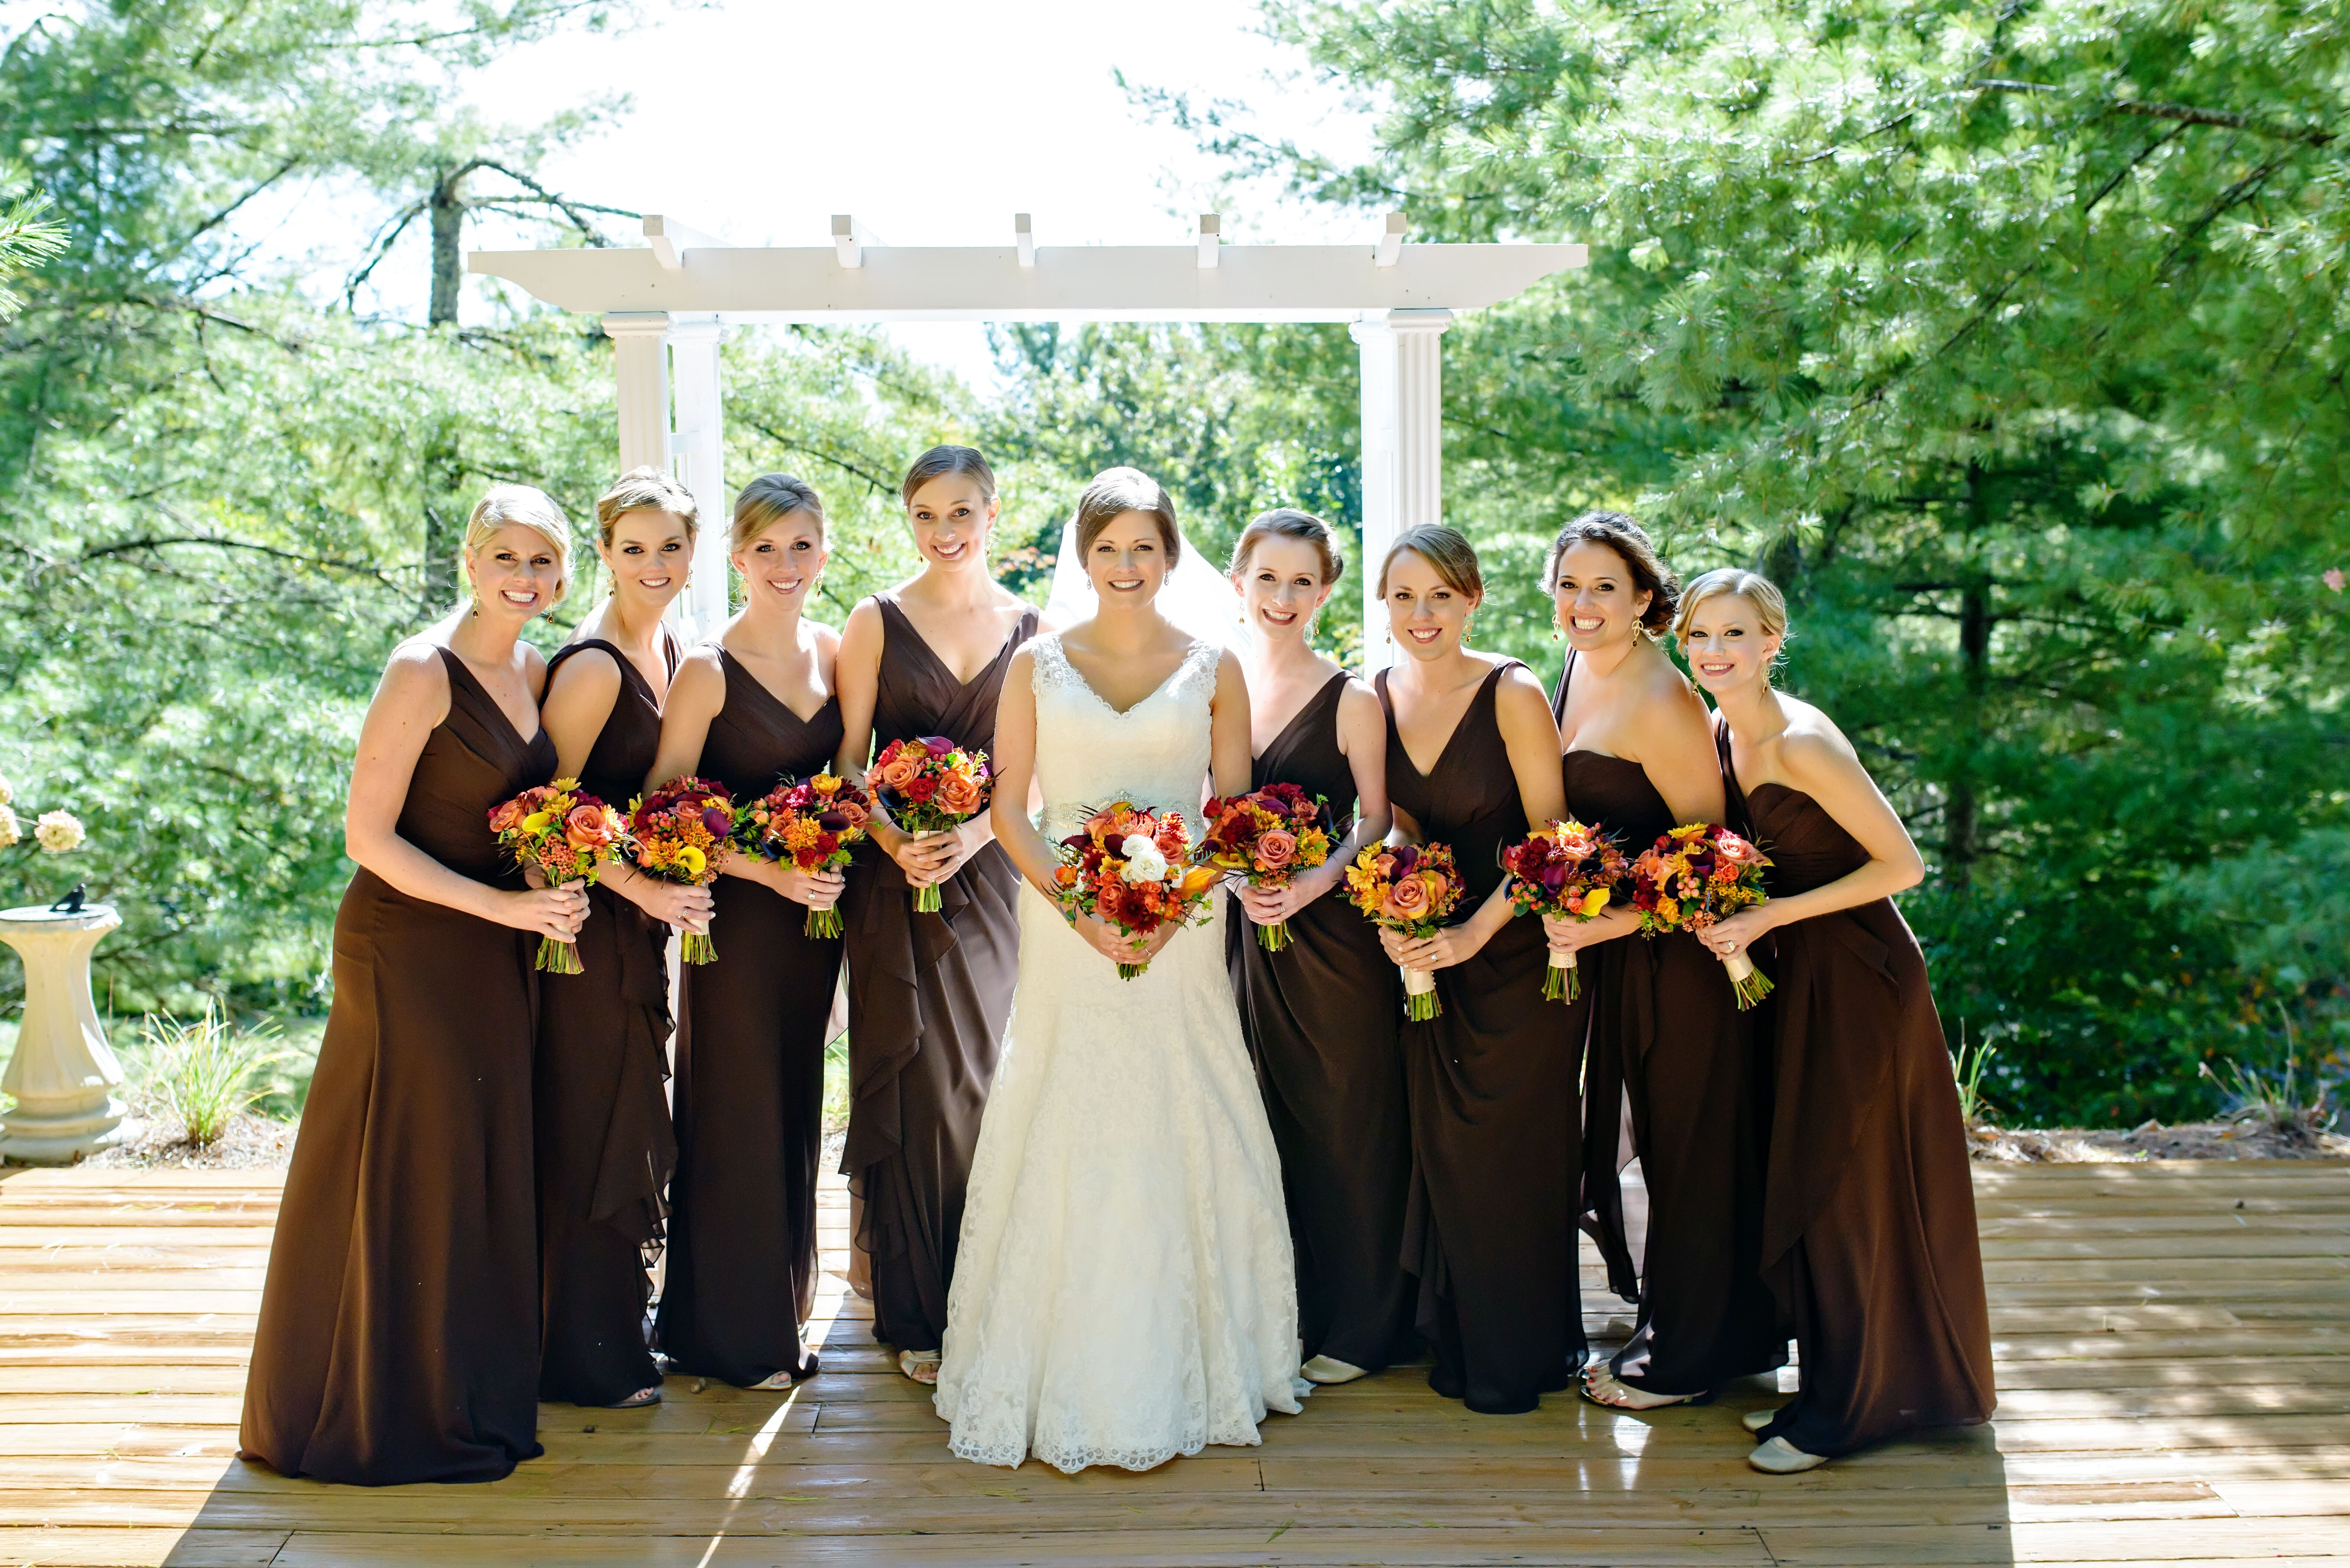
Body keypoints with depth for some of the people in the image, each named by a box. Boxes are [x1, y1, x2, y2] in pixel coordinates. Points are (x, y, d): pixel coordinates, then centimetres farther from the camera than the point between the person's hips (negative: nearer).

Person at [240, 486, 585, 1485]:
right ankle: (390, 1404, 19)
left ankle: (470, 1384, 29)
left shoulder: (534, 673, 8)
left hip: (493, 953, 7)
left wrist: (555, 902, 3)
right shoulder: (424, 672, -14)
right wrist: (502, 905, -20)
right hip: (408, 948, -7)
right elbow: (367, 836, -17)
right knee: (408, 1168, 2)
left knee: (483, 1162, 14)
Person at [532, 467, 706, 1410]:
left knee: (628, 1119, 19)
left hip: (640, 915, 9)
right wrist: (641, 888, -24)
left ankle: (619, 1317, 35)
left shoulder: (667, 647, 9)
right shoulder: (593, 665, -18)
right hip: (589, 921, -9)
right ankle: (588, 1356, 16)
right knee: (590, 1128, 2)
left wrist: (662, 889, 10)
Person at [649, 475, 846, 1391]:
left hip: (816, 913, 5)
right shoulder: (708, 670, -11)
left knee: (796, 1110, 14)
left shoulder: (835, 652, 6)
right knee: (736, 1112, 4)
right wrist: (771, 871, -21)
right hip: (739, 920, -5)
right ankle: (732, 1333, 21)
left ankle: (781, 1308, 32)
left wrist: (838, 870, 2)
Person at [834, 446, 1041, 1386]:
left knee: (988, 1078, 4)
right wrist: (893, 840, -17)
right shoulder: (877, 622, 4)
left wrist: (972, 835, -11)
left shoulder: (1029, 629, 8)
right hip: (896, 883, -1)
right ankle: (916, 1314, 10)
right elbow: (849, 760, 0)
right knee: (909, 1086, 0)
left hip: (993, 876, 2)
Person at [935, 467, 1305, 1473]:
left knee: (1180, 1142, 4)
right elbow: (1008, 807, 2)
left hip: (1182, 936, 0)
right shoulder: (1038, 664, 5)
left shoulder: (1212, 667, 5)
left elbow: (1236, 812, 4)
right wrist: (1082, 908, -12)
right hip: (1065, 931, 0)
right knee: (1064, 1145, 2)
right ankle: (1064, 1380, 16)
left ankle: (1180, 1374, 20)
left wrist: (1173, 909, -11)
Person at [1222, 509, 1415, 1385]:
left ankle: (1354, 1323, 21)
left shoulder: (1350, 701, -4)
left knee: (1341, 1124, 5)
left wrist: (1315, 880, -20)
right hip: (1235, 928, 4)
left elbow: (1378, 820, -4)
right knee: (1255, 1123, 11)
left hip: (1330, 935, -4)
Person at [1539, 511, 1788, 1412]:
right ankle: (1671, 1320, 35)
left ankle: (1685, 1359, 22)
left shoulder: (1659, 704, -22)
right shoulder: (1579, 670, 6)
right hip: (1617, 951, 9)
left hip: (1679, 955, -9)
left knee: (1687, 1146, 6)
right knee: (1658, 1137, 19)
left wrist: (1612, 922, -24)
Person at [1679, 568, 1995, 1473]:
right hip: (1796, 977, 8)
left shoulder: (1801, 742, -21)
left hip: (1859, 979, -8)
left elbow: (1902, 865, -20)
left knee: (1844, 1190, 1)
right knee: (1803, 1185, 14)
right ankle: (1828, 1382, 29)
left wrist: (1771, 917, -21)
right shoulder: (1721, 733, 4)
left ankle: (1842, 1412, 15)